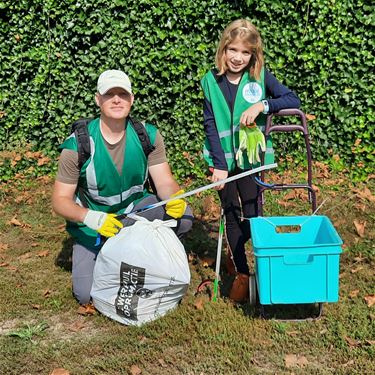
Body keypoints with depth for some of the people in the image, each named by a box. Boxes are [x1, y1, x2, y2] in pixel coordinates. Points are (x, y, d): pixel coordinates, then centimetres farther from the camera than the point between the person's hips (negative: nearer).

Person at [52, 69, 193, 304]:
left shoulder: (148, 135, -11)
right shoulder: (79, 145, -19)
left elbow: (164, 182, -14)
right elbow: (60, 200, -16)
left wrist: (174, 197, -40)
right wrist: (90, 218, -37)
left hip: (136, 209, 2)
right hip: (93, 222, -2)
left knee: (183, 215, -25)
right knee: (87, 294, -16)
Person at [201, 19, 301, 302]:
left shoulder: (261, 76, -4)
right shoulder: (211, 81, -3)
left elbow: (294, 101, -9)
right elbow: (210, 124, -5)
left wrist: (262, 105, -24)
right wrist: (219, 164, -12)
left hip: (251, 157, 0)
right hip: (223, 158, 0)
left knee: (252, 213, 3)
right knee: (232, 214, 6)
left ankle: (235, 251, 34)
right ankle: (241, 273, 17)